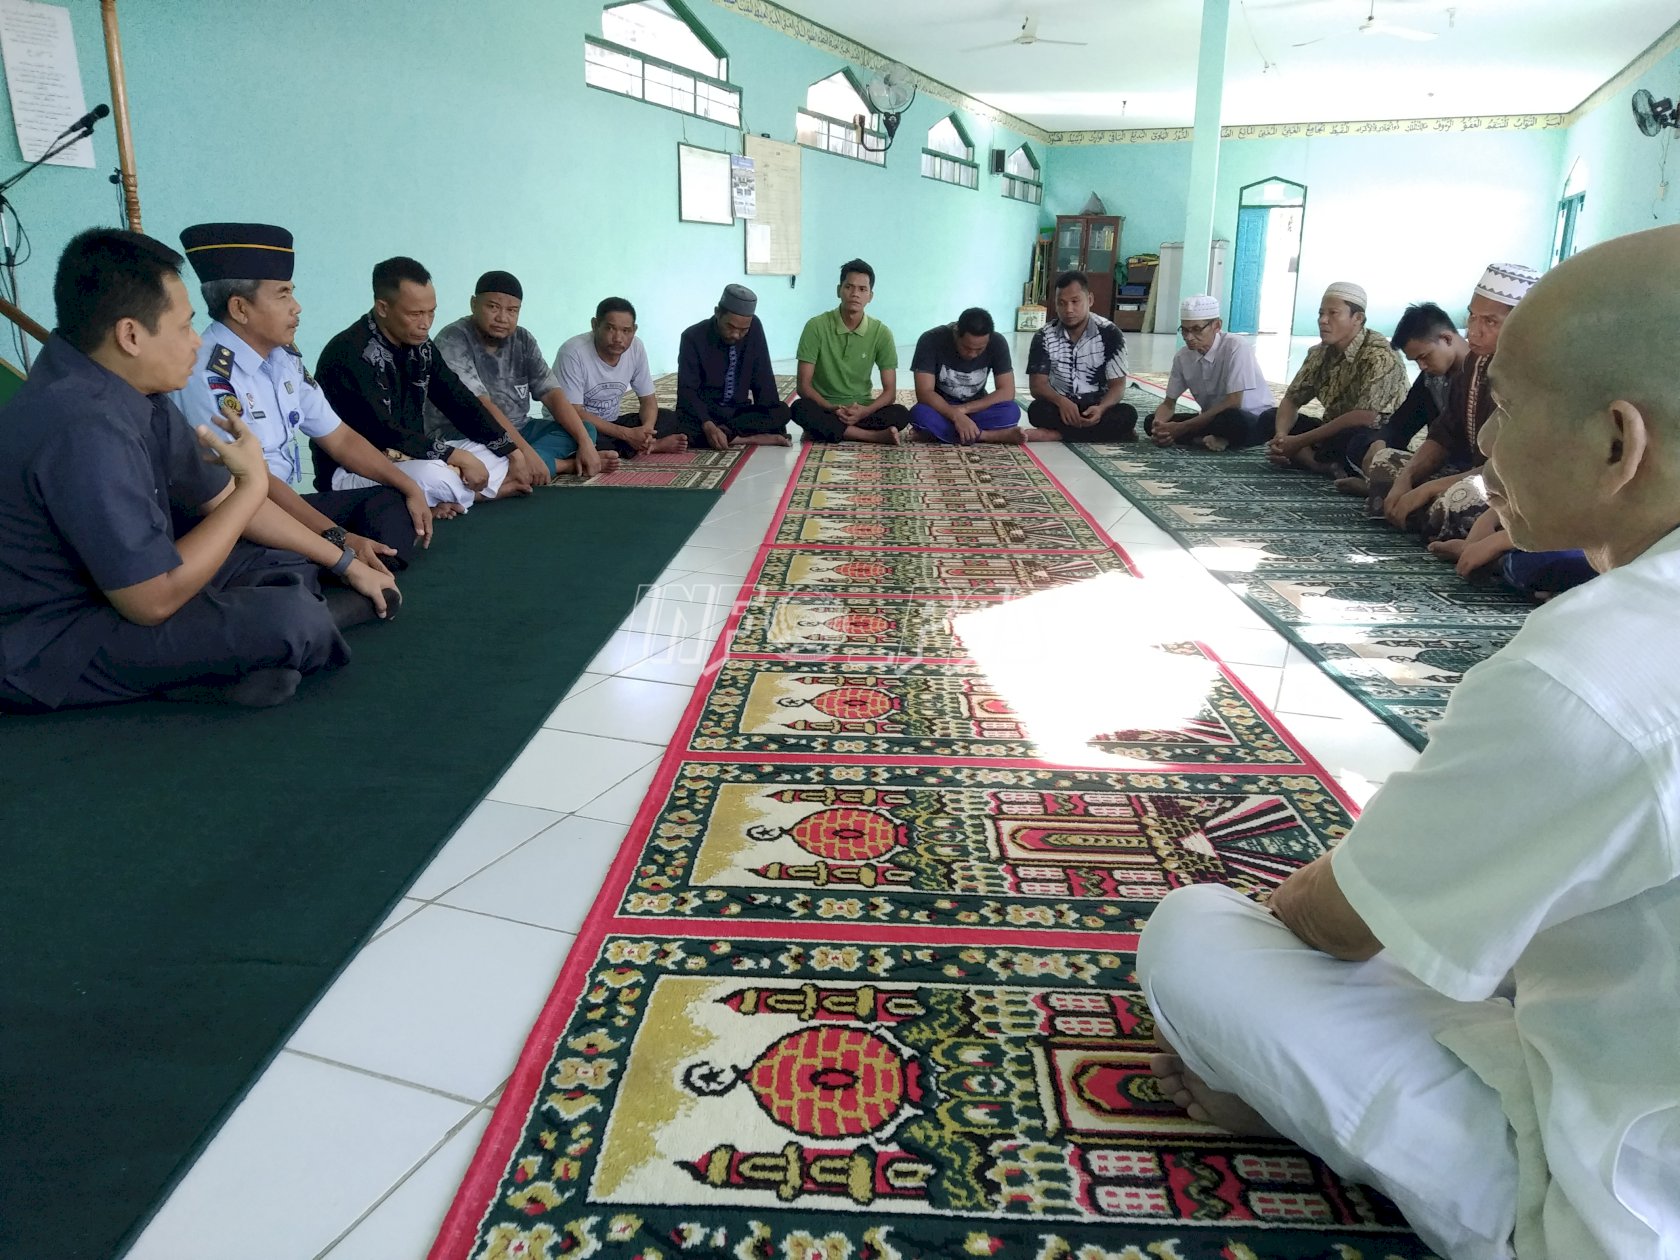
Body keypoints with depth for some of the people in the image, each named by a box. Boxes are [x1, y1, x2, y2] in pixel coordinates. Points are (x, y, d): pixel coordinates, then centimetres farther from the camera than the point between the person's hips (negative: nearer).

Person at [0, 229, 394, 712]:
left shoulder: (138, 396, -1)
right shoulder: (87, 429, -29)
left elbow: (223, 500, 11)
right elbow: (154, 601, -27)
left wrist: (346, 563, 11)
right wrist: (254, 484, -19)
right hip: (47, 651, -10)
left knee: (295, 567, 12)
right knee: (288, 620, -27)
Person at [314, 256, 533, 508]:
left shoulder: (419, 346, 3)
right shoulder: (349, 354, -21)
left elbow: (461, 403, 7)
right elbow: (381, 434, -29)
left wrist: (513, 454, -2)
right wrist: (456, 457, -29)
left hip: (410, 457, 8)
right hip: (354, 471, -8)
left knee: (502, 456, 6)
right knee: (434, 478, -36)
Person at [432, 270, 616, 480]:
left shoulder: (523, 340, 3)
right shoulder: (453, 341, -16)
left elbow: (552, 394, -2)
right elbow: (479, 406, -27)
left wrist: (586, 443, -15)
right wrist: (526, 452, -35)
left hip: (517, 430, 7)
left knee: (586, 429, -3)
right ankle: (570, 464, -17)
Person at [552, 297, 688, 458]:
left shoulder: (636, 348, -8)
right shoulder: (573, 352, -24)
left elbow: (648, 399, 1)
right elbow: (574, 414, -25)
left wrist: (647, 429, -22)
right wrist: (627, 434, -31)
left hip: (610, 424, 5)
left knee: (669, 419, -8)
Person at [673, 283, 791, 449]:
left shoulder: (755, 327, -6)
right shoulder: (693, 337, -14)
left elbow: (762, 378, -2)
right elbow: (687, 390, -18)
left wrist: (766, 417, -16)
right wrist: (707, 425, -35)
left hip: (738, 411, 3)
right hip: (701, 412, -3)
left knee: (782, 411, -23)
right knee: (684, 426, -37)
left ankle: (725, 433, -28)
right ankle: (750, 438, -31)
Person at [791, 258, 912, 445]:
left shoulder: (881, 332, -5)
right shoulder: (816, 326, -10)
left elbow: (890, 392, -5)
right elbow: (804, 386, -11)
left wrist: (864, 411, -26)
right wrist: (832, 409, -29)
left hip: (861, 409, 1)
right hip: (824, 408, -1)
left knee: (901, 414, -27)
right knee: (800, 409, -36)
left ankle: (825, 430, -23)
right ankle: (876, 436, -30)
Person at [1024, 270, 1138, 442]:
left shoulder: (1110, 334, -6)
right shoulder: (1044, 337, -3)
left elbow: (1118, 385, -8)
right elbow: (1037, 384, -9)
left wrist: (1100, 409, -31)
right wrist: (1061, 401, -32)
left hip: (1097, 409, 0)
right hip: (1060, 408, 0)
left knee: (1127, 414, -31)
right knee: (1037, 410, -32)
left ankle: (1056, 434, -28)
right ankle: (1104, 431, -27)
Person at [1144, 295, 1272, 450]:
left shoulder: (1236, 349, -21)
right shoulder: (1182, 357, -5)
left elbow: (1232, 404, -26)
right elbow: (1169, 403, 2)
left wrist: (1182, 428, -28)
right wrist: (1160, 428, -23)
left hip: (1253, 420, -5)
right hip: (1212, 420, 6)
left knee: (1232, 418, -41)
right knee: (1151, 422, -13)